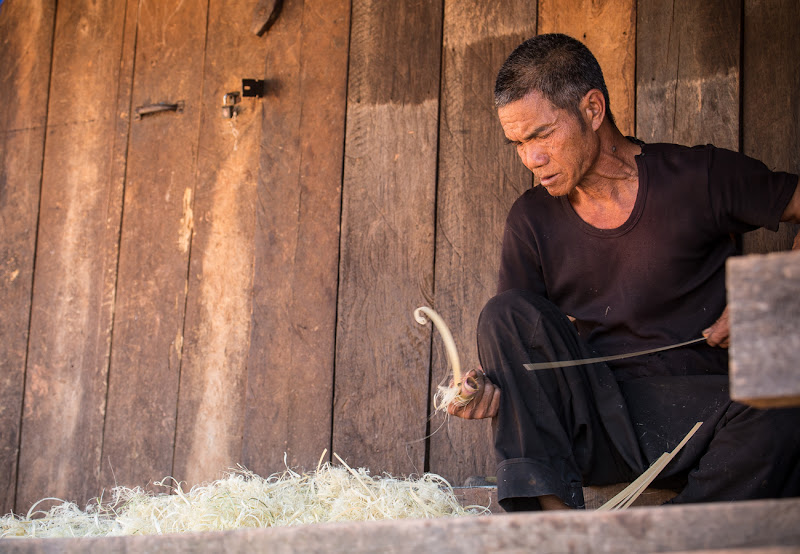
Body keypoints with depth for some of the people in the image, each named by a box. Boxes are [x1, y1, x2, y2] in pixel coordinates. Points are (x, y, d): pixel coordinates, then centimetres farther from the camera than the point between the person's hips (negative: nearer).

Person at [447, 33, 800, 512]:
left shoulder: (700, 178, -4)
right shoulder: (532, 220, 6)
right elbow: (517, 344, 7)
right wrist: (493, 385, -15)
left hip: (691, 412, -3)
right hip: (591, 419, 3)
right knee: (505, 312, -19)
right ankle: (550, 511, -29)